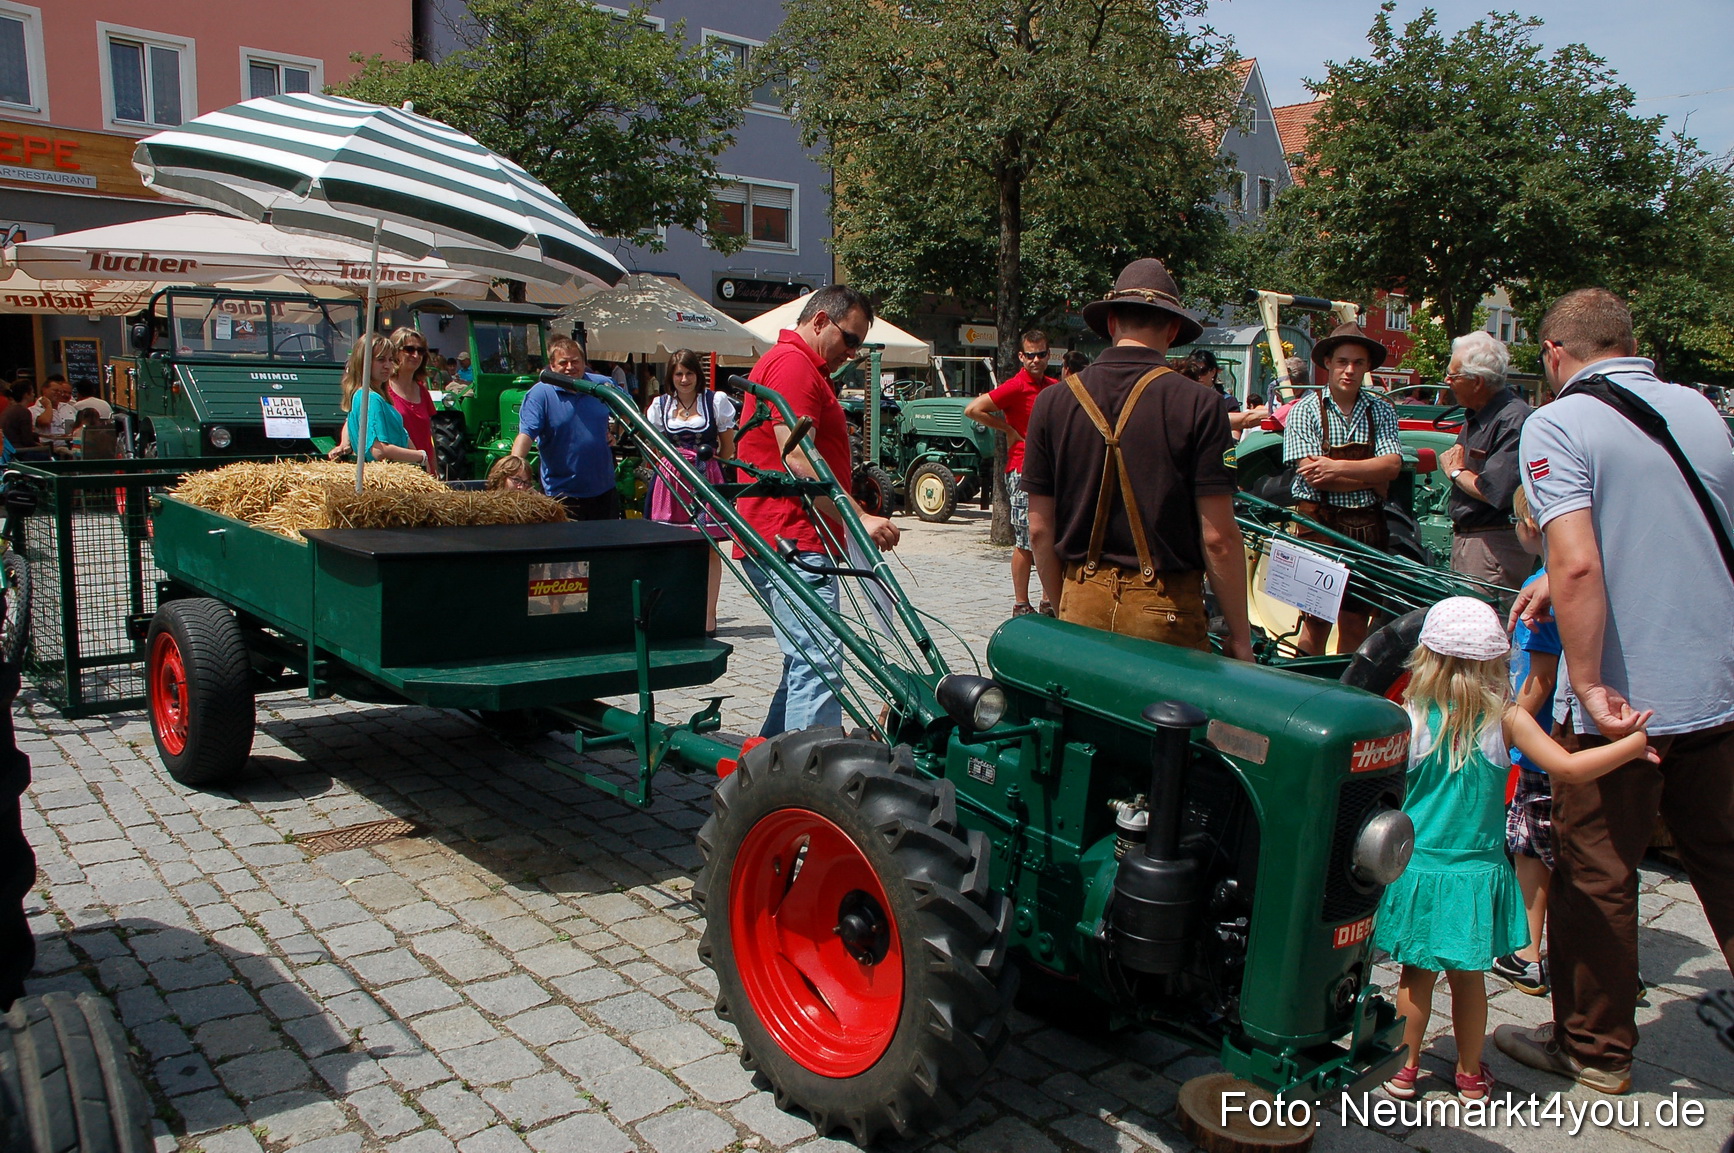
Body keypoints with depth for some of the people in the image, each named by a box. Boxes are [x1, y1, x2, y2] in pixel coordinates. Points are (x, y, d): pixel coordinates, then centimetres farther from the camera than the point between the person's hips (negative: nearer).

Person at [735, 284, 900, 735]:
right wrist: (858, 517, -23)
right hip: (792, 544, -11)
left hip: (784, 544, 11)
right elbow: (797, 459, -21)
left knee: (805, 662, 16)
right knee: (819, 667, -14)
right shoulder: (793, 363, -10)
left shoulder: (801, 366, 26)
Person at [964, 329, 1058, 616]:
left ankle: (1049, 602, 18)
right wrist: (1008, 430, -11)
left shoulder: (1055, 387, 11)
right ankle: (1021, 605, 3)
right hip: (1023, 470, -7)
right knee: (1026, 541, -5)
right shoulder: (1015, 387, -10)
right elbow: (972, 409, -18)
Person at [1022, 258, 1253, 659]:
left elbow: (1040, 530, 3)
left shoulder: (1053, 402, 1)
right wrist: (1240, 635, 0)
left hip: (1083, 601, 3)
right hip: (1166, 610, -3)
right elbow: (1218, 537, -10)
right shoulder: (1198, 404, -9)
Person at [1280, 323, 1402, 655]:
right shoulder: (1306, 410, -1)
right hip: (1319, 525, -3)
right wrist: (1371, 476, -8)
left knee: (1356, 623, 8)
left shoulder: (1381, 412, 8)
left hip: (1367, 528, 3)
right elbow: (1312, 477, -12)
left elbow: (1391, 465, -6)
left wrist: (1337, 468, -16)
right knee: (1316, 621, -2)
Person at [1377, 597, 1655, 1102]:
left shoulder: (1409, 717, -10)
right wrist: (1634, 743, -4)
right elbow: (1569, 767, -15)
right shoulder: (1506, 718, -11)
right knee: (1469, 978, 15)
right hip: (1477, 875, 0)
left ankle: (1404, 1069, 23)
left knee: (1417, 975, 14)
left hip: (1418, 868, 0)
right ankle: (1471, 1075, 29)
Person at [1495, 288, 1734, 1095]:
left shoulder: (1557, 425, -12)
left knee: (1596, 878, 9)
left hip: (1623, 700, -6)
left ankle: (1594, 1050, 25)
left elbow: (1579, 565, -23)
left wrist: (1589, 686, -18)